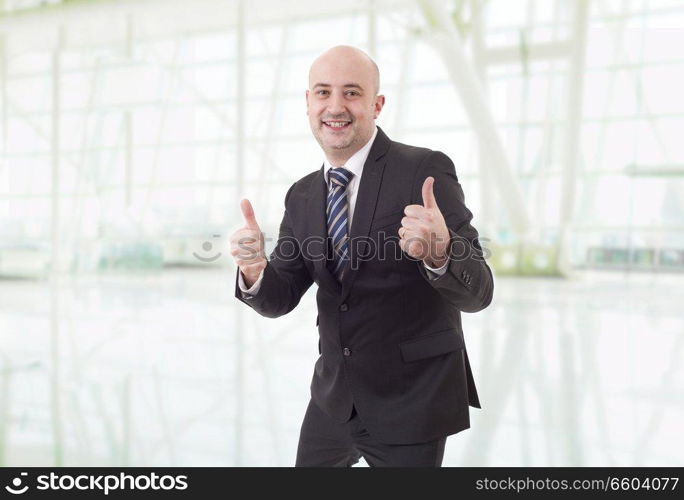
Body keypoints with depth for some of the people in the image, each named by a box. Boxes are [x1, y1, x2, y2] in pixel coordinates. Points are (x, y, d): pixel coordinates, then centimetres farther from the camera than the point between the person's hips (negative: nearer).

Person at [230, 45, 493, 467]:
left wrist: (438, 252, -41)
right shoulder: (302, 196, 2)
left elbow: (477, 293, -19)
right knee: (310, 465, 23)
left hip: (412, 400, -5)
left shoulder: (424, 170, -16)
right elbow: (279, 299, 1)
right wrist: (254, 271, -22)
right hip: (334, 396, 6)